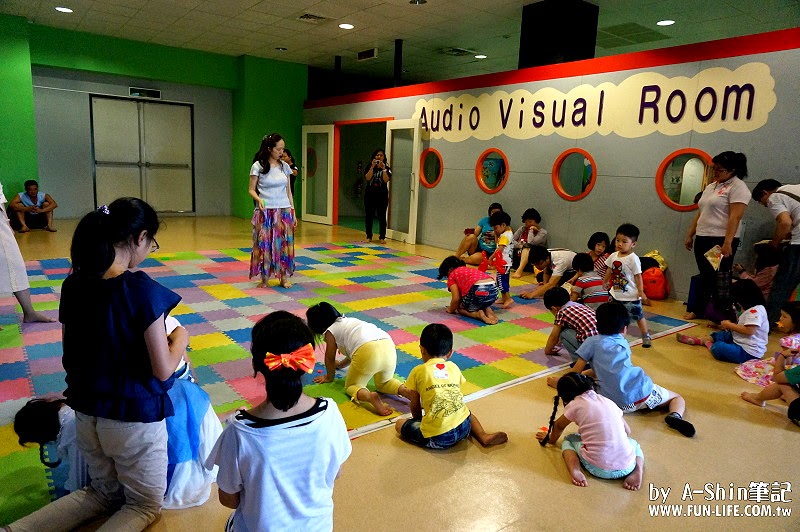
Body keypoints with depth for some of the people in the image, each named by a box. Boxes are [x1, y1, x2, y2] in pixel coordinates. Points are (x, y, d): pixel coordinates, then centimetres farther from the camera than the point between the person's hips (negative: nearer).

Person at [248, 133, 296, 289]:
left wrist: (293, 212, 8)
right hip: (265, 212, -3)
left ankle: (284, 277, 14)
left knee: (284, 244, 4)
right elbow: (251, 190, -1)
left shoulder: (284, 166, 7)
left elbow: (288, 191, 11)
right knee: (264, 245, 2)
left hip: (284, 212, 3)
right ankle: (264, 278, 13)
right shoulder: (258, 166, -4)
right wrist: (259, 199, -22)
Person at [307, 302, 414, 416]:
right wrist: (341, 364, 63)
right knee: (383, 383, 29)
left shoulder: (330, 331, 17)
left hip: (367, 351, -7)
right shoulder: (350, 321, 36)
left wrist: (329, 377, 43)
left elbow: (330, 358, 26)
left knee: (351, 386, 14)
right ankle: (406, 390, -1)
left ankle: (370, 396, -18)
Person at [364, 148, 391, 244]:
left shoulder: (386, 168, 3)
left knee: (382, 216, -2)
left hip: (382, 195, -1)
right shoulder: (369, 167, 5)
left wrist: (383, 169, -21)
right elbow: (367, 178, -11)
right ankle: (369, 236, 13)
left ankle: (382, 237, 2)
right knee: (369, 215, 4)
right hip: (370, 194, 1)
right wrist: (372, 167, -20)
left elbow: (386, 180, -12)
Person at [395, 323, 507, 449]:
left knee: (399, 424, 14)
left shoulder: (418, 371, 2)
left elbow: (415, 406, 9)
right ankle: (484, 436, 16)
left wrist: (418, 419, 29)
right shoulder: (454, 368, 12)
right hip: (463, 429, 5)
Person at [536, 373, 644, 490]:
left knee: (568, 441, 24)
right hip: (625, 468, 3)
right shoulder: (608, 402, 12)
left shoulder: (575, 405, 4)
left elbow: (558, 426, 22)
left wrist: (551, 439, 42)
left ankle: (575, 471, -5)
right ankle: (638, 470, 6)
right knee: (633, 443, 37)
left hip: (598, 469, -3)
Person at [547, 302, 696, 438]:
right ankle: (675, 416, -9)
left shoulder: (592, 342, 9)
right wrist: (586, 373, 39)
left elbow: (576, 371, 12)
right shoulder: (624, 343, 20)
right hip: (643, 392, 3)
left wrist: (559, 382, 28)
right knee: (677, 397, 22)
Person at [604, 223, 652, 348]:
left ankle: (646, 336, 23)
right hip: (615, 293, 6)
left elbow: (638, 276, -15)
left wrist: (641, 291, -16)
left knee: (638, 316, 7)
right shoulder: (613, 256, 0)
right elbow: (609, 270, 14)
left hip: (631, 295, -6)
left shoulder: (633, 259, -17)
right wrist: (605, 282, 23)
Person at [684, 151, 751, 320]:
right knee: (705, 276, 13)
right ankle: (698, 310, 20)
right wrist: (690, 235, 17)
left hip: (721, 240, -7)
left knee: (720, 278, -4)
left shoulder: (738, 187, -7)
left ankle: (723, 316, 3)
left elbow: (735, 217, -16)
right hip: (702, 238, 7)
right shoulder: (710, 187, 18)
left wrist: (727, 242, -23)